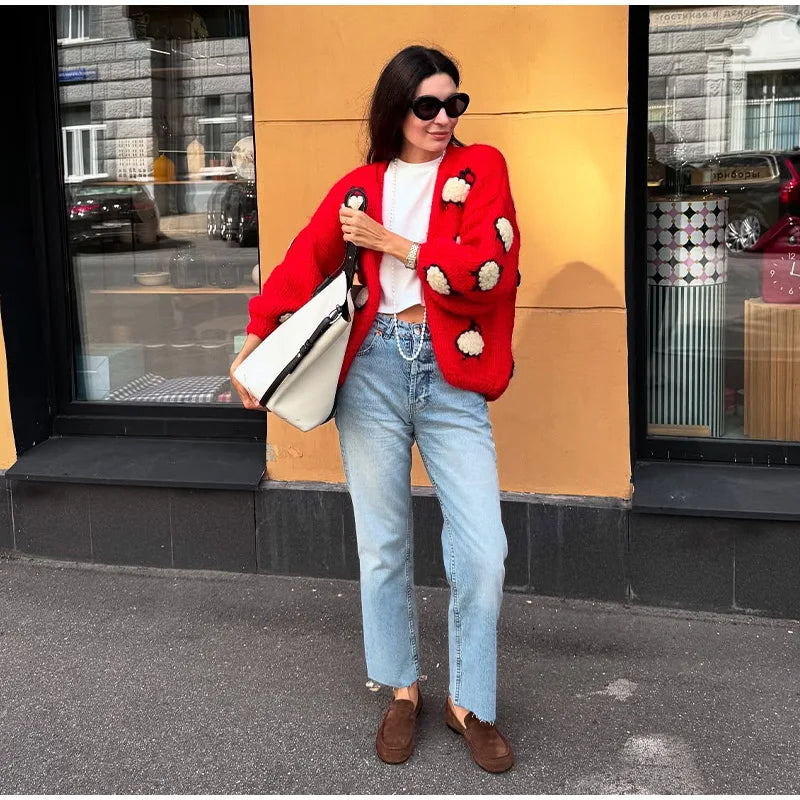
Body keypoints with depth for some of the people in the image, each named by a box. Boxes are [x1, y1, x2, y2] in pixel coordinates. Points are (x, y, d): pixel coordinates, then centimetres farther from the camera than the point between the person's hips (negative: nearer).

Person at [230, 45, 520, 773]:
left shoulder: (481, 167, 6)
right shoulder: (359, 186, 10)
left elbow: (486, 273, -8)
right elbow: (303, 263, -1)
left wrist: (391, 244, -4)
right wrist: (252, 347, -12)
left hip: (452, 378, -1)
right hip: (373, 371, 1)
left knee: (482, 553, -5)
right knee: (383, 546, 8)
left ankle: (469, 702, 16)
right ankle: (402, 691, 27)